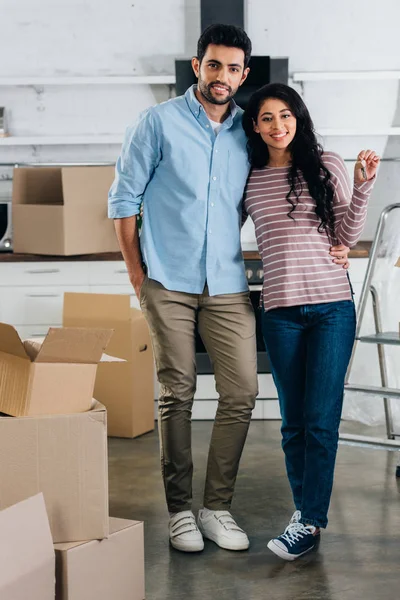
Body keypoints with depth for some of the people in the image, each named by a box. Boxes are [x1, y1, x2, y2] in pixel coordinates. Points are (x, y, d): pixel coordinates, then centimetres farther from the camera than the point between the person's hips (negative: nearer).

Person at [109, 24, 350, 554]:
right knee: (177, 394, 1)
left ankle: (217, 507, 11)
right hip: (169, 283, -3)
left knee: (241, 393, -2)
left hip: (227, 285, 3)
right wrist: (137, 274, -1)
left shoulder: (251, 133, 11)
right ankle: (179, 510, 12)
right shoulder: (159, 123, 1)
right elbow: (124, 198, 3)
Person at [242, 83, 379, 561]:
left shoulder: (327, 167, 4)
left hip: (332, 305, -2)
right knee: (293, 419, 8)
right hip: (281, 310, 2)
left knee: (321, 419, -4)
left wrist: (363, 186, -9)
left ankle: (310, 521, 3)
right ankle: (304, 508, 21)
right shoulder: (249, 179, 8)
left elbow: (347, 236, 2)